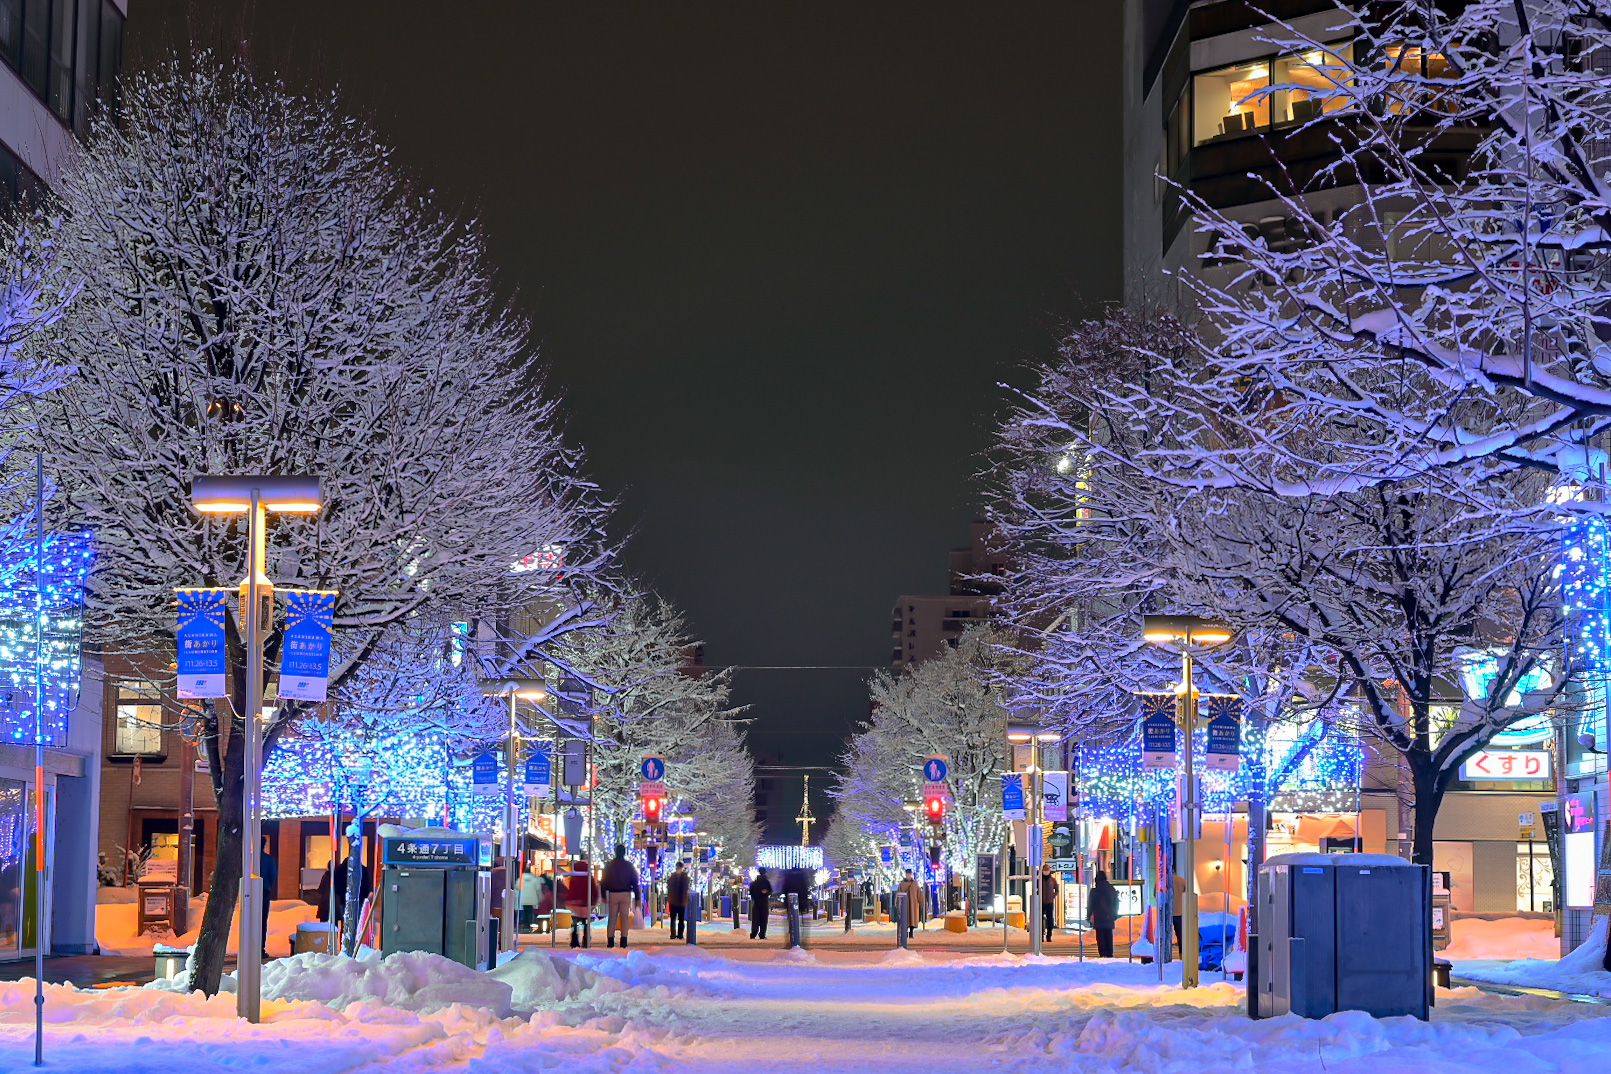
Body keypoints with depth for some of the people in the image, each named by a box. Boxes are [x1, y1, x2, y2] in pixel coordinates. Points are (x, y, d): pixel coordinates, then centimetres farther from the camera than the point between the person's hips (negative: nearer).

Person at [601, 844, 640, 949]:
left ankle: (610, 940, -2)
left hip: (612, 894, 1)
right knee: (625, 917, 3)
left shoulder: (609, 865, 3)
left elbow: (604, 881, 5)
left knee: (611, 918, 4)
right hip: (626, 894, -1)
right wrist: (637, 897, 3)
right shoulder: (629, 865, 1)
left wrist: (604, 895, 10)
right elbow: (635, 882, 0)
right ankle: (623, 940, -2)